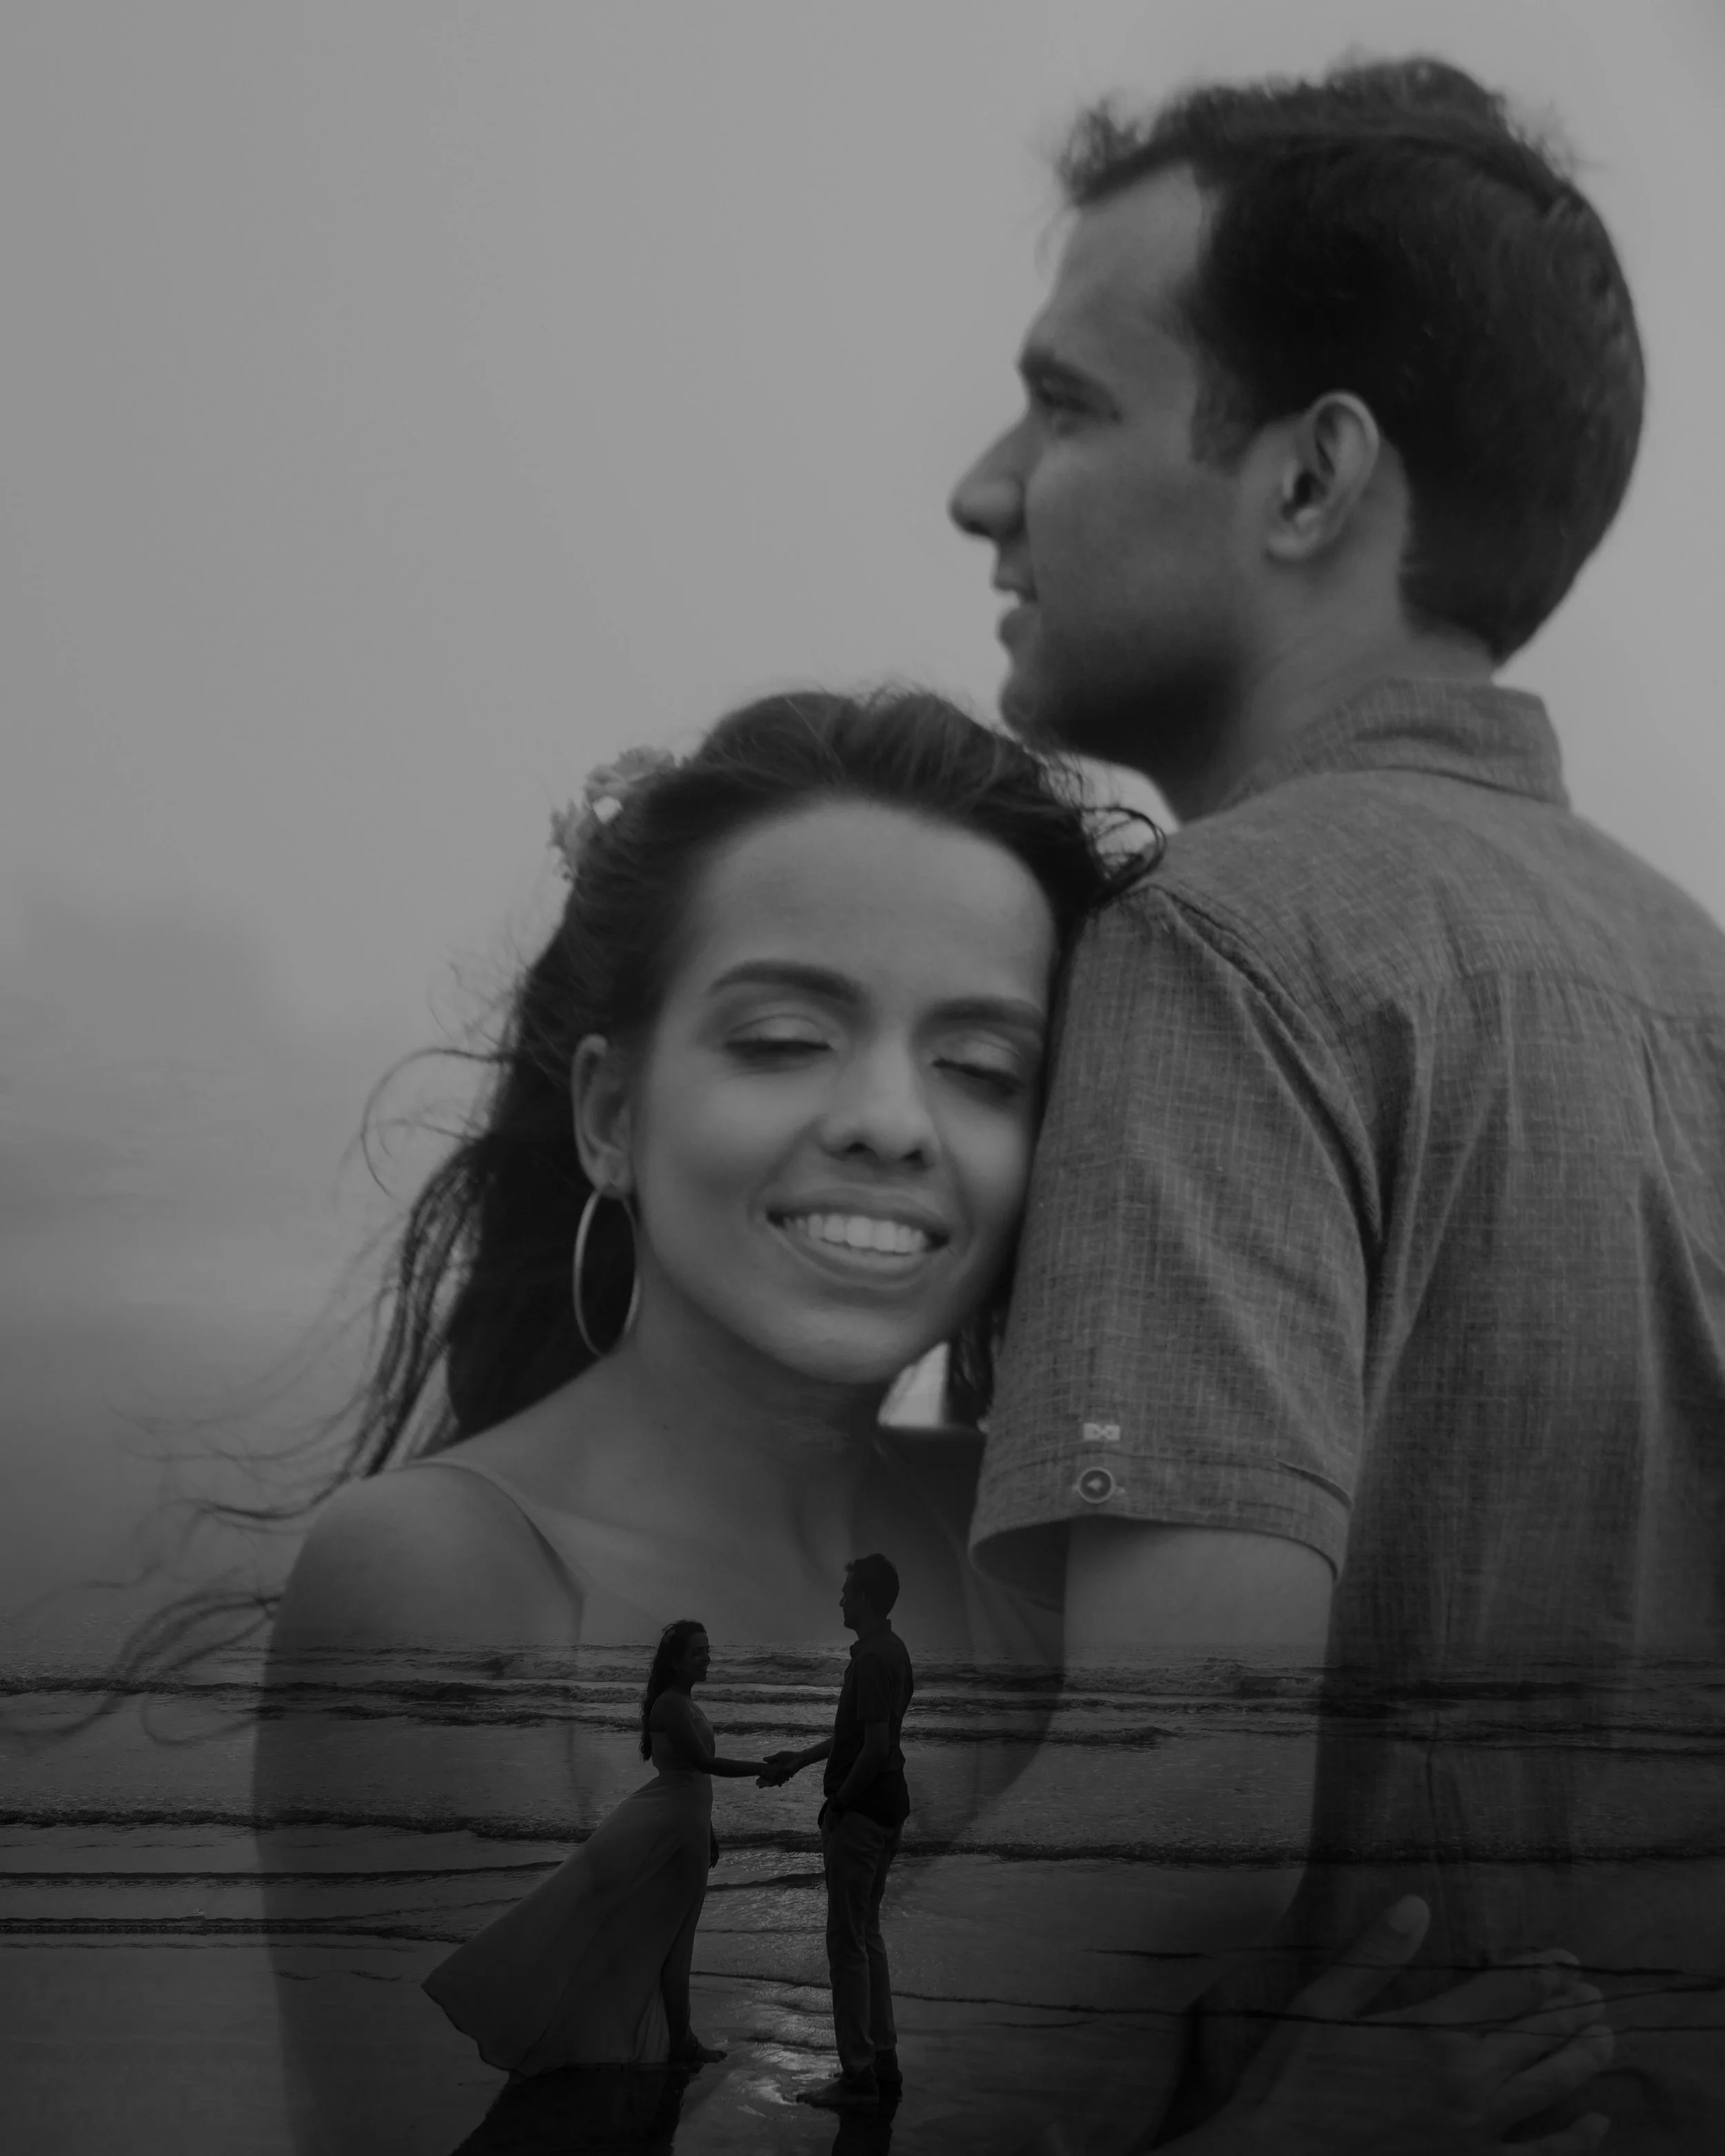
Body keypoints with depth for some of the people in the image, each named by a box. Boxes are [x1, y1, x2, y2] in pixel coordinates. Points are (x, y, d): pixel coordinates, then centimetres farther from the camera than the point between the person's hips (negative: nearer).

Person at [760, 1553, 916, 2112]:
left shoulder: (873, 1659, -20)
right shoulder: (892, 1652, 12)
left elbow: (876, 1746, -24)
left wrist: (839, 1803, -15)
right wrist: (801, 1759, 23)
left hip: (858, 1814, -10)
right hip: (886, 1812, 10)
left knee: (849, 1944, -3)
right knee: (867, 1936, 18)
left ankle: (859, 2076, 0)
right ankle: (882, 2061, 23)